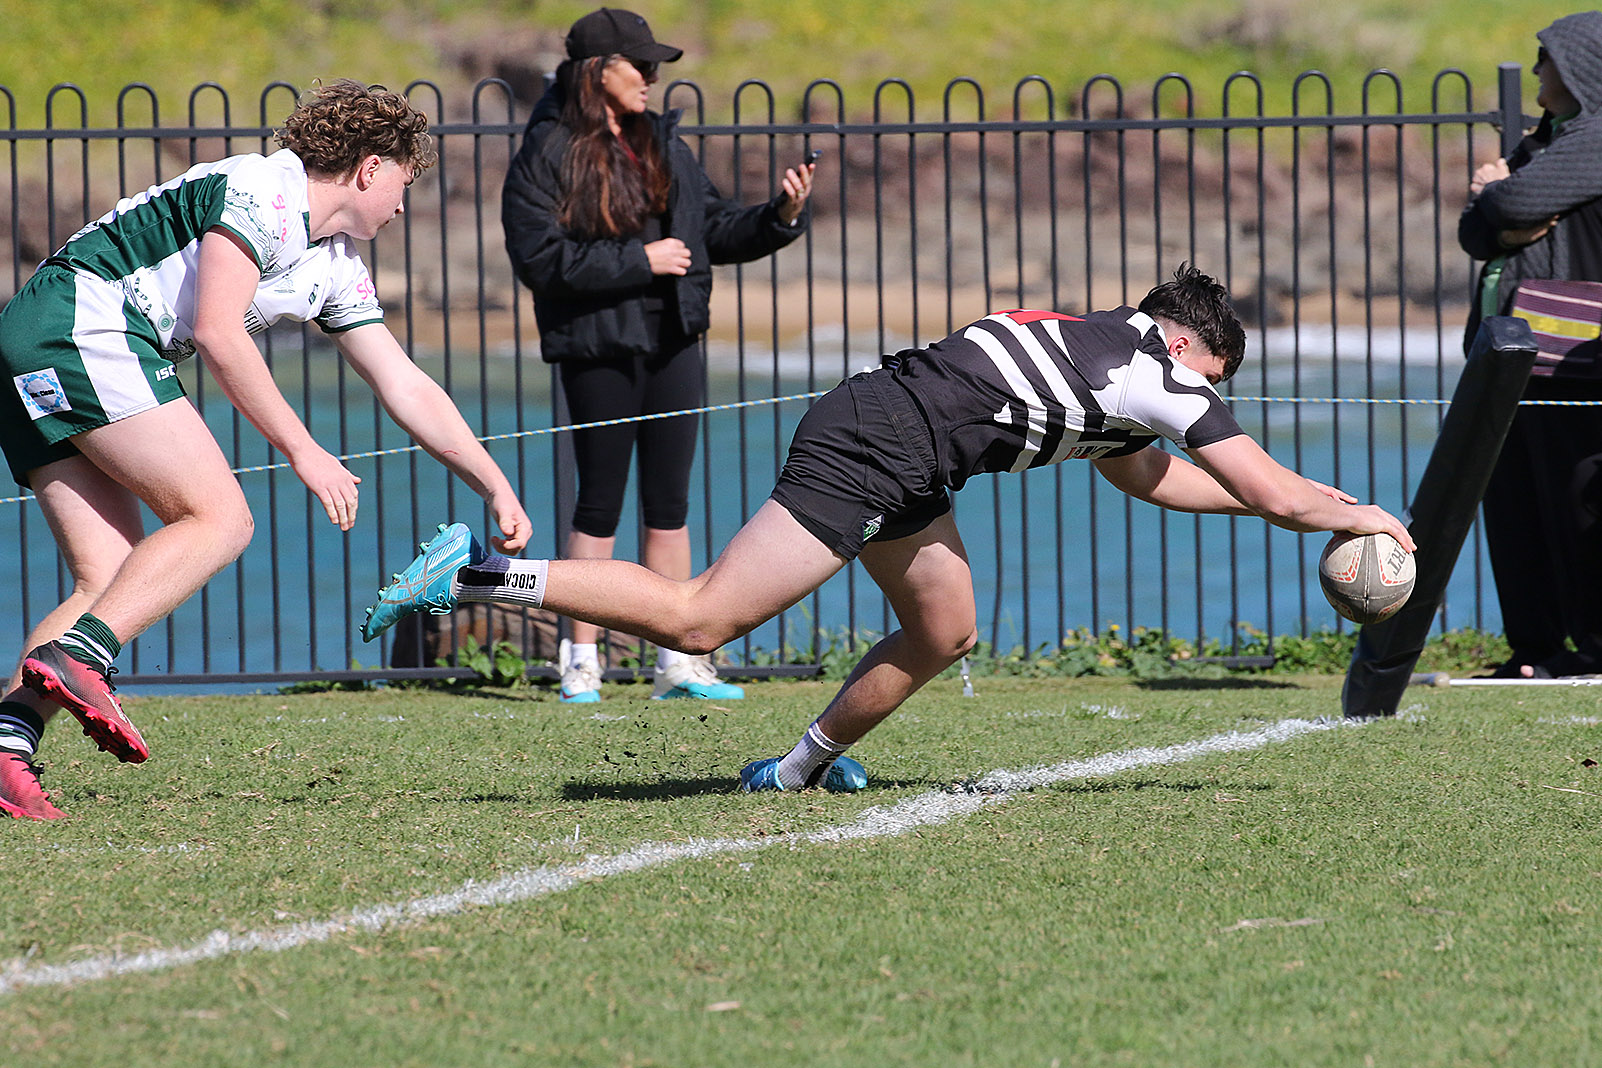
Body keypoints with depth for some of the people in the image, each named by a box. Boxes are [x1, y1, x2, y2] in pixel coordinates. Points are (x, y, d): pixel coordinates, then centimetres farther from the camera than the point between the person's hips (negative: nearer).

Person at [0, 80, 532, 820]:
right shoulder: (263, 193, -8)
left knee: (109, 581, -1)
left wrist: (496, 488, 21)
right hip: (78, 323, -10)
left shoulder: (337, 269, 22)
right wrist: (303, 452, -12)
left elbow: (406, 389, 25)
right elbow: (217, 333, -15)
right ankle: (74, 659, -29)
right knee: (219, 518, -14)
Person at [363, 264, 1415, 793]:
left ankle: (805, 764, 25)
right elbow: (1280, 496, 0)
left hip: (880, 434, 10)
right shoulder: (1161, 374, -2)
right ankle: (481, 574, -16)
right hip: (876, 450, -10)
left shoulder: (1105, 350, 25)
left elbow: (1149, 475, 42)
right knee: (698, 620, -12)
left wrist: (1285, 498, 40)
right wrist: (1357, 516, 17)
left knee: (945, 629, 18)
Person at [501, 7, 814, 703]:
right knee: (600, 505, -1)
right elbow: (540, 258, -15)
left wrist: (780, 217, 0)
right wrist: (638, 261, -16)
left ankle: (677, 662, 11)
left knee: (669, 502, 7)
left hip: (674, 341, 6)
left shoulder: (662, 144, 12)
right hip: (598, 347, -6)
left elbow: (712, 229, 16)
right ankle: (581, 664, 7)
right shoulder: (548, 154, -8)